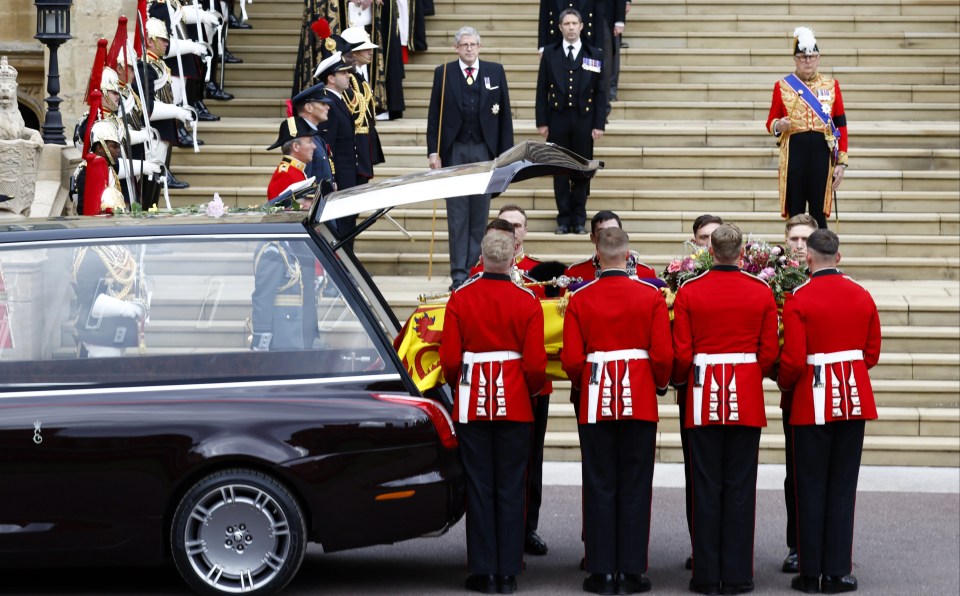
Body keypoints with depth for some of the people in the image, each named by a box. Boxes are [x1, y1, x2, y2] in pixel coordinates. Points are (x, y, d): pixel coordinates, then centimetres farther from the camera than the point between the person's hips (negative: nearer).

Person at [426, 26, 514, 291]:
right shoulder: (443, 73, 3)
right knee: (457, 214, -1)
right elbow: (434, 115, 3)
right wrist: (433, 151, -4)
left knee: (480, 213, 5)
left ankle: (474, 268, 12)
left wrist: (506, 152, 2)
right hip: (454, 151, -1)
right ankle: (459, 273, 1)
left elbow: (505, 114, 6)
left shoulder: (495, 71, 6)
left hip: (484, 150, 1)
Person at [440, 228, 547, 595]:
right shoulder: (528, 302, -4)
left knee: (479, 487, 5)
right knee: (510, 489, 5)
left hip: (472, 404, 0)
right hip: (515, 406, 0)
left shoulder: (460, 299, -3)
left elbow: (449, 359, -3)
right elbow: (536, 364, -6)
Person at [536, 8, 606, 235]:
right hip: (557, 119, 0)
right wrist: (541, 121, -2)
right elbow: (542, 89, 4)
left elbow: (601, 92, 2)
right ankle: (564, 219, 11)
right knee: (560, 171, 4)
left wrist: (599, 124, -4)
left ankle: (579, 219, 13)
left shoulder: (594, 55, 4)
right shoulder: (550, 53, 5)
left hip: (583, 120, 0)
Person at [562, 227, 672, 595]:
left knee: (600, 486, 6)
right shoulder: (651, 296, -3)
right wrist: (659, 384, 14)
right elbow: (663, 355, -6)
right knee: (634, 487, 5)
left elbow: (571, 360, -4)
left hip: (595, 402, 1)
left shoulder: (580, 299, -2)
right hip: (639, 401, 0)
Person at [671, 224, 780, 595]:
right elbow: (770, 354, 1)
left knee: (706, 486, 5)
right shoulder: (763, 293, -2)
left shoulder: (688, 292, -4)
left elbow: (681, 355, -3)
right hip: (747, 398, 0)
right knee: (740, 488, 5)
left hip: (704, 398, 0)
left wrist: (680, 381, 18)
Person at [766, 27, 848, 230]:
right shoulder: (782, 86, 6)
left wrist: (842, 162, 1)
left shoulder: (831, 85, 8)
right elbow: (771, 121, 10)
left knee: (819, 213, 1)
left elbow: (841, 125, 7)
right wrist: (778, 126, -16)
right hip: (794, 152, 0)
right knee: (795, 213, 3)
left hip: (822, 152, 0)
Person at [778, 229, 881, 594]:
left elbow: (793, 360, -13)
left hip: (814, 400, -3)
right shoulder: (862, 297, 3)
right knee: (843, 488, 8)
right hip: (853, 398, 3)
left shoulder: (798, 299, -11)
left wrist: (783, 384, 7)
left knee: (812, 488, 4)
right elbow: (872, 352, 8)